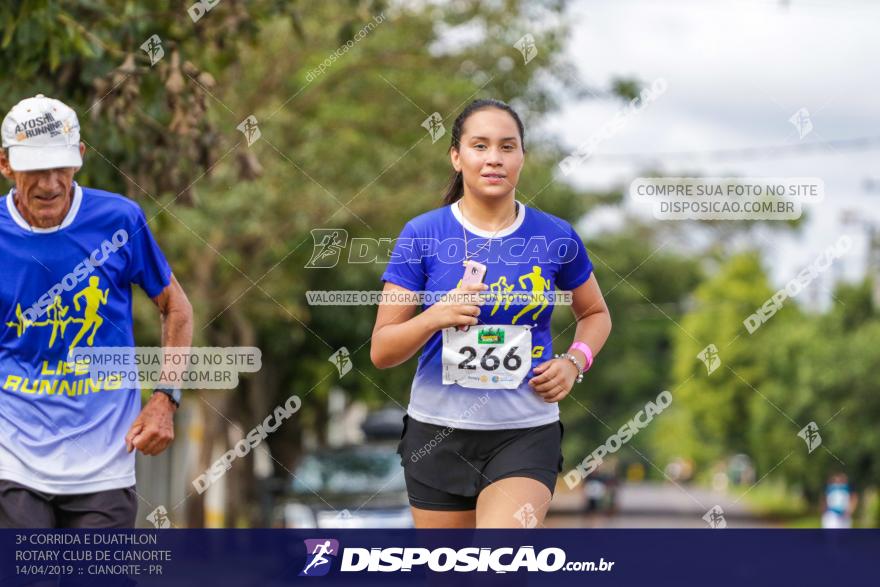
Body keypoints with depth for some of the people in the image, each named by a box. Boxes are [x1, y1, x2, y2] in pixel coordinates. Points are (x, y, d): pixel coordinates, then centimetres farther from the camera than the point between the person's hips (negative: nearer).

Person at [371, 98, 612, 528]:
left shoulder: (555, 236, 0)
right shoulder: (422, 235, -4)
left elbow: (595, 313, 19)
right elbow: (381, 351, -4)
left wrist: (574, 361, -2)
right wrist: (437, 315, -23)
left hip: (526, 434, -1)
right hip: (437, 432, 1)